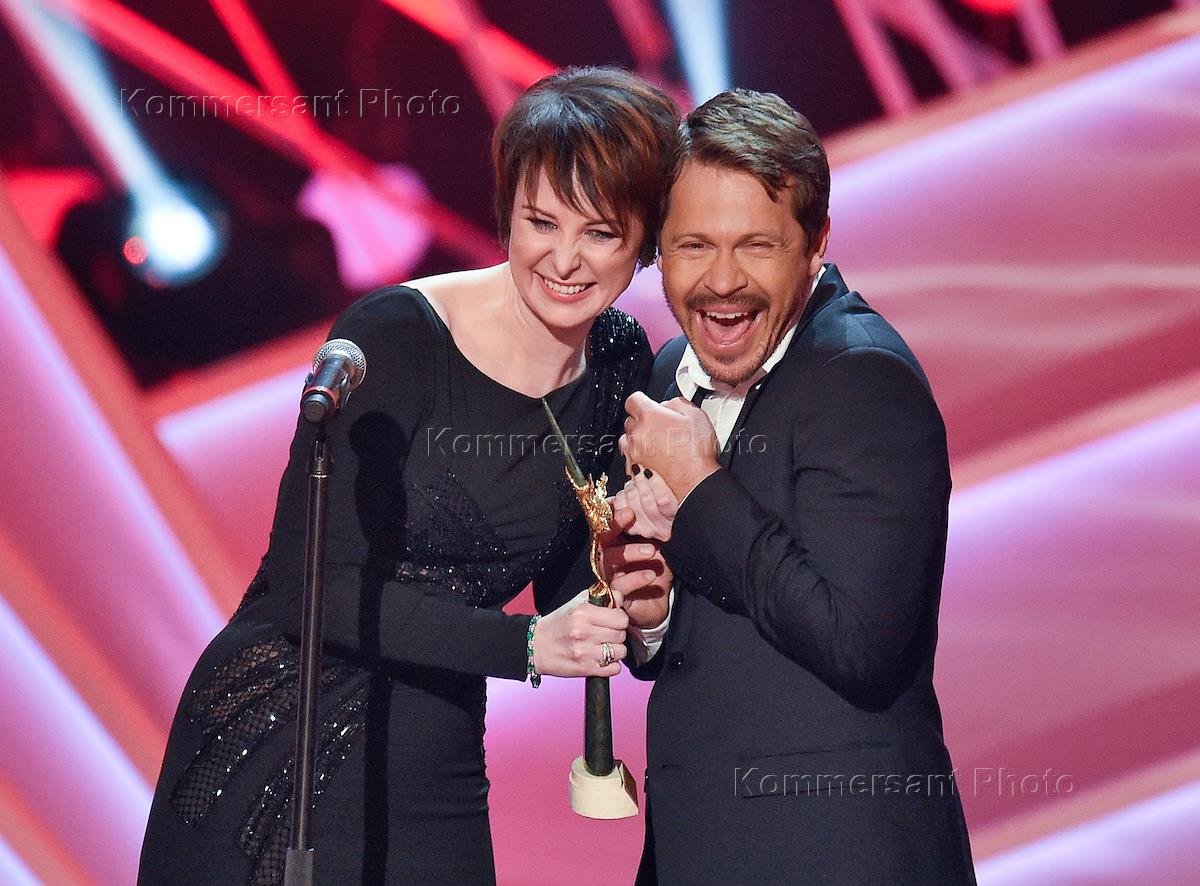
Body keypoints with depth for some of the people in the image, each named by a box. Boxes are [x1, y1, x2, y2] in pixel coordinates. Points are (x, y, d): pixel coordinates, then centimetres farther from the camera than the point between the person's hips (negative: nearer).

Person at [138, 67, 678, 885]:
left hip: (436, 776, 5)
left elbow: (562, 588, 9)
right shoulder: (396, 337, -17)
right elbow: (311, 584, -20)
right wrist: (525, 645, -25)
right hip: (280, 757, -5)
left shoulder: (620, 364, 1)